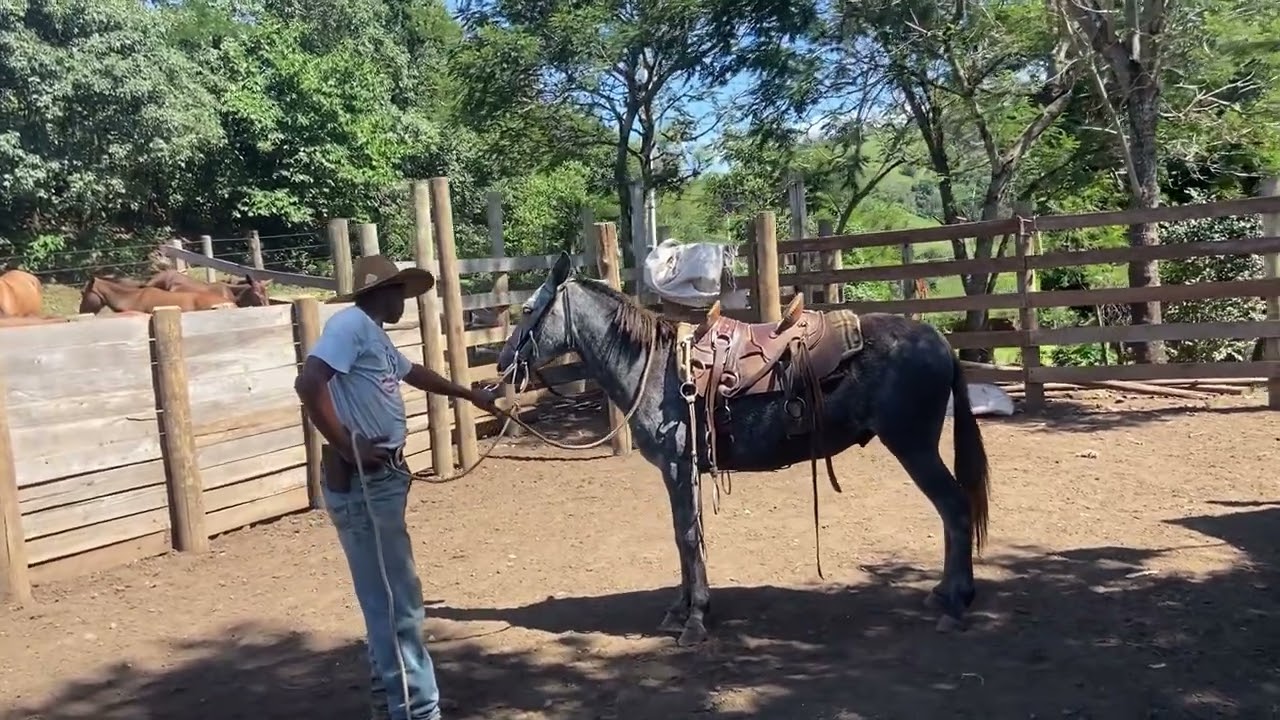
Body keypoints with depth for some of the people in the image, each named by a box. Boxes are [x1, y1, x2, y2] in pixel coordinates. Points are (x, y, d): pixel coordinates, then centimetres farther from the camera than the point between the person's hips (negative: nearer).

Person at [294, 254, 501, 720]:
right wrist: (346, 445, -20)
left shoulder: (376, 336, 18)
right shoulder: (351, 323, -12)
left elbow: (414, 373, 36)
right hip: (360, 483, -10)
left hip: (383, 479, 10)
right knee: (397, 602, -5)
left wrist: (469, 395, 49)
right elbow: (308, 383, -26)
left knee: (387, 599, 18)